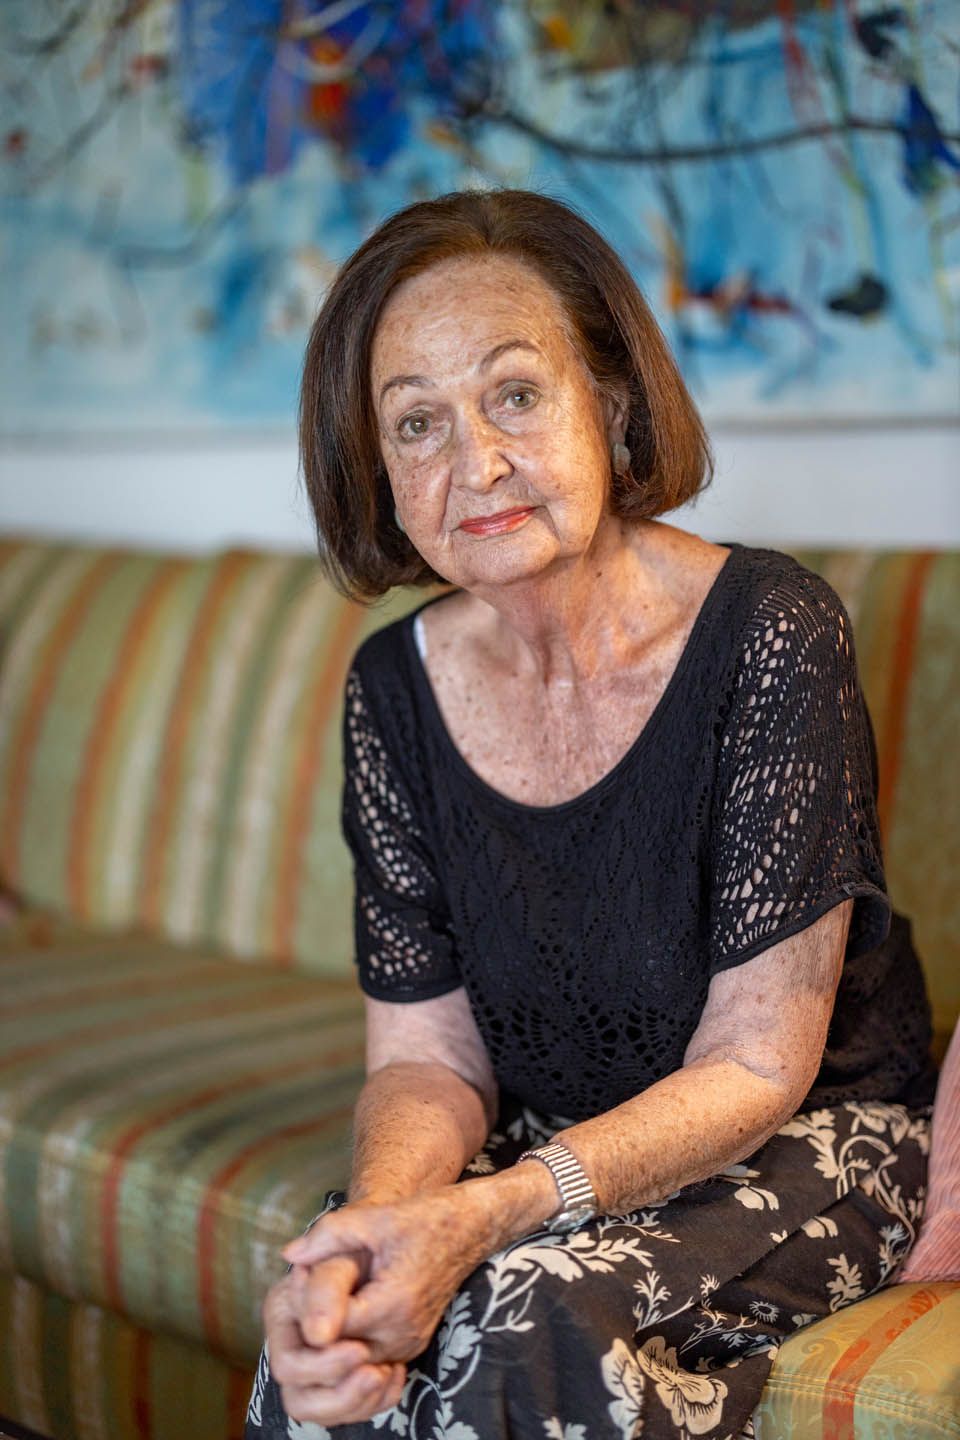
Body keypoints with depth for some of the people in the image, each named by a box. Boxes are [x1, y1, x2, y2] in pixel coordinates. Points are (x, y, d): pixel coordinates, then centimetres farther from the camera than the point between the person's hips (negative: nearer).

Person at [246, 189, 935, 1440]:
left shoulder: (767, 632, -20)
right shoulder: (397, 689, -5)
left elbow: (756, 1066, -19)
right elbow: (426, 1054, -4)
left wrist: (487, 1214, -32)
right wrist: (379, 1212, -27)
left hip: (804, 1144, -3)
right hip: (546, 1143, 4)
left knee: (527, 1317, -29)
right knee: (338, 1328, -23)